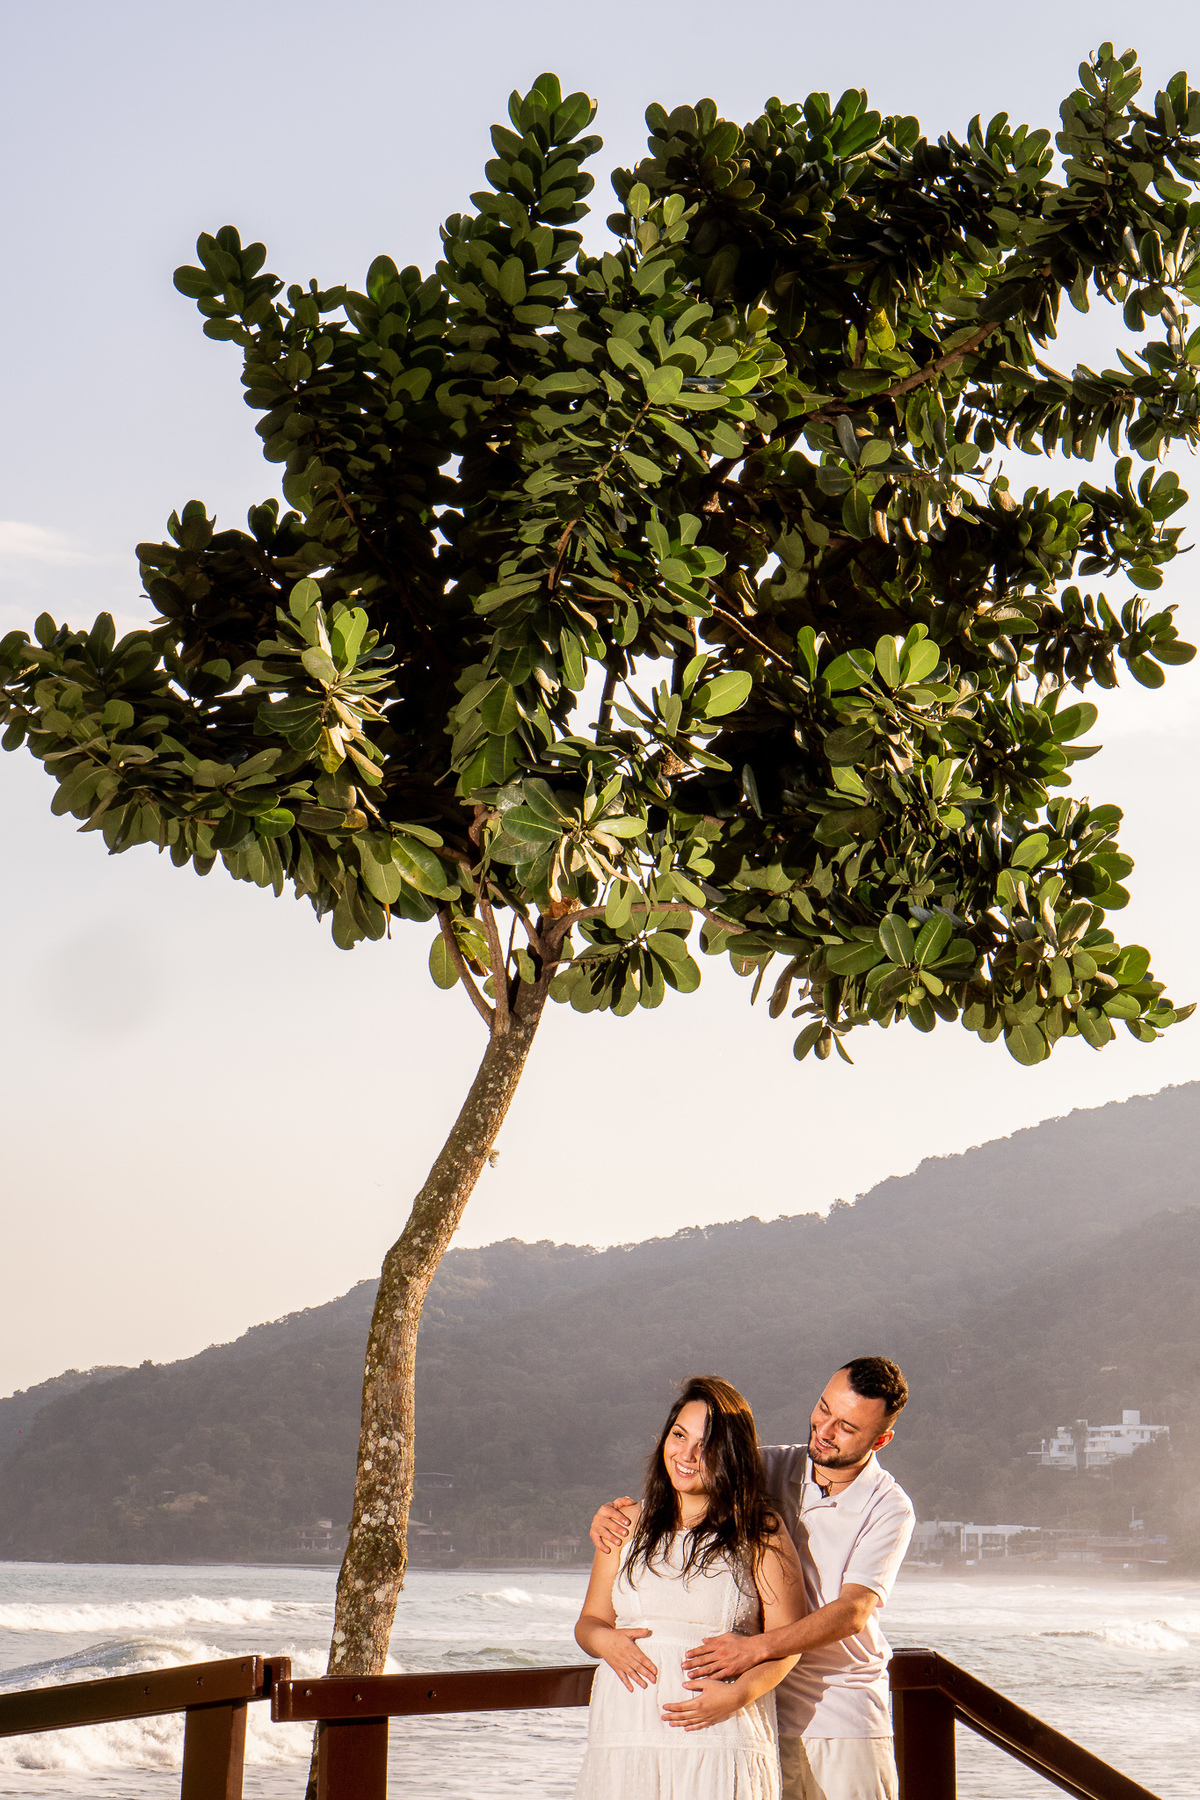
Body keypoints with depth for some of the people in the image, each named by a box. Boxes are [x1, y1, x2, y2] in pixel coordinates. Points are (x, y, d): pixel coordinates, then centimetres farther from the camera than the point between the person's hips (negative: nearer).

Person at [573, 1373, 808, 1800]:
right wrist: (603, 1640, -5)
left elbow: (787, 1636, -1)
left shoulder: (761, 1533, 2)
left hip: (722, 1738, -2)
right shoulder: (630, 1525, 12)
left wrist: (739, 1692, -15)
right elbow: (590, 1620, 17)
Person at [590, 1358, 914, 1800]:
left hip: (846, 1718, -2)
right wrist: (615, 1510, -11)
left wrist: (756, 1648, -29)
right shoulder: (771, 1469, 3)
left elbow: (852, 1612, -17)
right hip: (766, 1711, 2)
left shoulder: (889, 1508, -7)